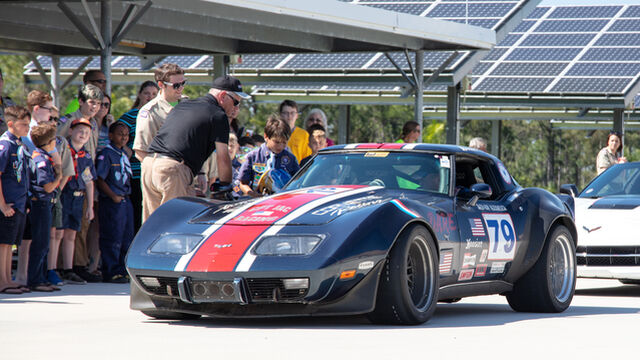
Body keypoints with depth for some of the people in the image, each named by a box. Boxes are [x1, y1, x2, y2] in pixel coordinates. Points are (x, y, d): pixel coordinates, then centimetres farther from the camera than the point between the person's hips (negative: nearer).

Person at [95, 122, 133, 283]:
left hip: (125, 200, 8)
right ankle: (111, 273, -1)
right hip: (111, 202, -8)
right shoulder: (106, 154, -9)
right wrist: (113, 196, -17)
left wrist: (125, 195, 14)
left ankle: (122, 270, 19)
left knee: (127, 237, 11)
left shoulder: (124, 154, 16)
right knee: (113, 239, -6)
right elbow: (99, 179, -14)